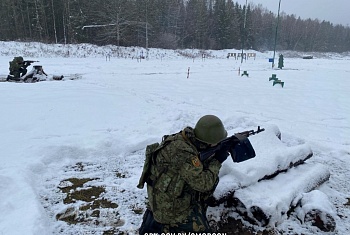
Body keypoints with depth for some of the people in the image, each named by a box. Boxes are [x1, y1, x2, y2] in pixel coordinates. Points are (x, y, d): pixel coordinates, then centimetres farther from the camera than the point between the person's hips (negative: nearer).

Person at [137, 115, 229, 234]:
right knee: (200, 229, -1)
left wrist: (215, 155, -8)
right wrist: (217, 162, -15)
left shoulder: (185, 138, -6)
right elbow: (203, 183, -27)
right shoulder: (183, 153, -33)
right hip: (170, 205, -8)